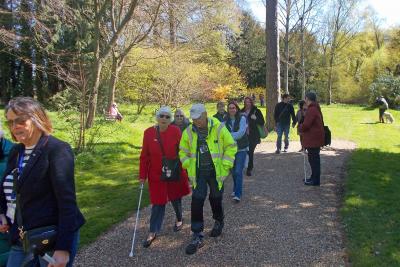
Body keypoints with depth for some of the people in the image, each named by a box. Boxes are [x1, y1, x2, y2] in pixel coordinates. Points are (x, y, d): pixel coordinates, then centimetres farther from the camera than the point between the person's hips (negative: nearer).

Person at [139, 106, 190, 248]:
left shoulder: (176, 131, -10)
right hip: (156, 174, 1)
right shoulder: (148, 132, -6)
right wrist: (142, 175, -2)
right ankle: (153, 232, 18)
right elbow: (144, 155, -2)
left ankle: (179, 219, 45)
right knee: (158, 202, 4)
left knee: (175, 197, 18)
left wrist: (186, 170, -6)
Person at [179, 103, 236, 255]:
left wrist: (225, 166, -8)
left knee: (216, 199, 14)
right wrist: (189, 166, -2)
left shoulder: (219, 128, -12)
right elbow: (183, 151, 9)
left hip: (216, 172, -1)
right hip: (198, 173, 2)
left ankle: (218, 222, 45)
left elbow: (231, 146, -4)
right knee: (197, 201, -4)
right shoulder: (188, 132, -4)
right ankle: (197, 236, 7)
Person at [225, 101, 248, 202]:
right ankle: (236, 189, 36)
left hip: (241, 149, -4)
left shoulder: (242, 118, -10)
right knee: (233, 171, 15)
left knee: (238, 171, -10)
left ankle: (238, 194, -5)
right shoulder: (226, 120, 2)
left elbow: (241, 132, -20)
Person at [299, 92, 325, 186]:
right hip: (315, 138, 11)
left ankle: (315, 180, 3)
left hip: (313, 139, -11)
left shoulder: (312, 110, -19)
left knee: (313, 159, -4)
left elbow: (306, 125, -22)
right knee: (314, 158, 18)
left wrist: (300, 128, -2)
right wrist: (302, 128, 10)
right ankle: (314, 177, 29)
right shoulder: (316, 109, 15)